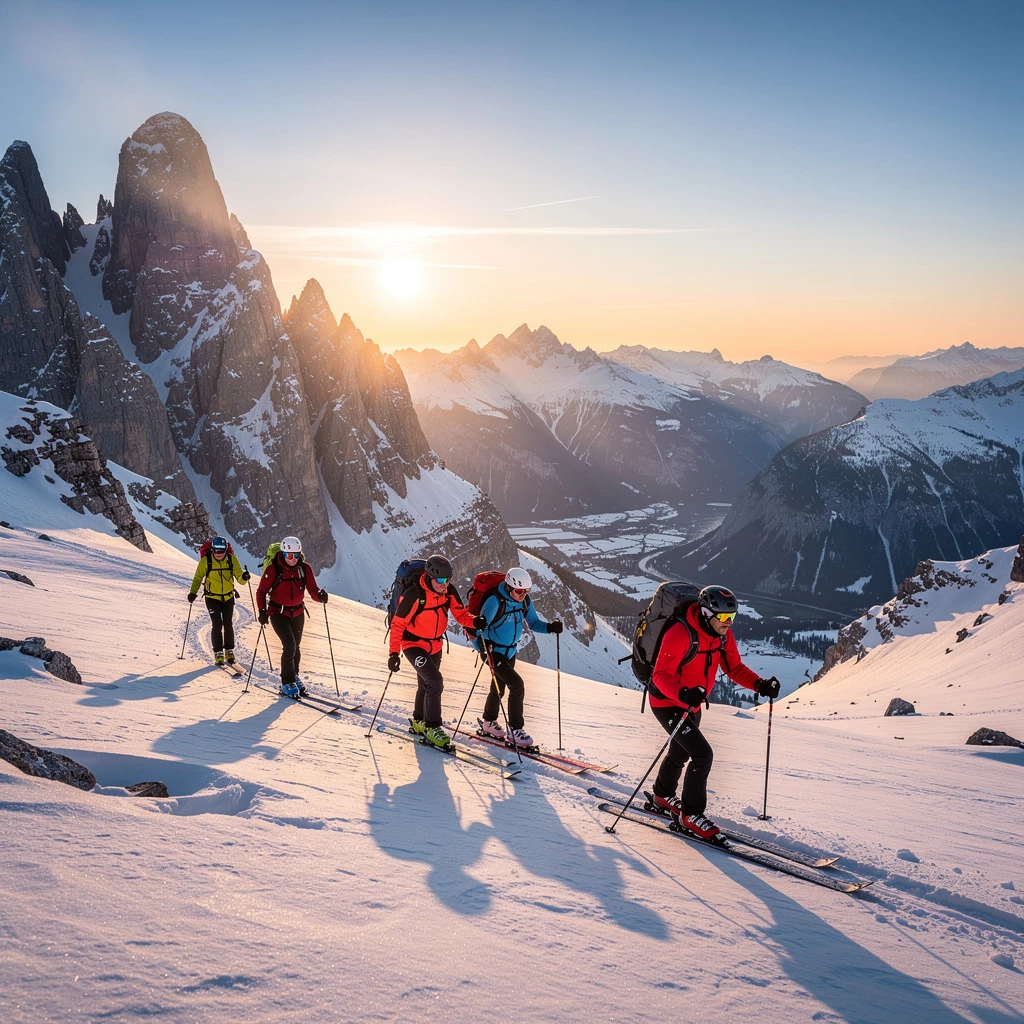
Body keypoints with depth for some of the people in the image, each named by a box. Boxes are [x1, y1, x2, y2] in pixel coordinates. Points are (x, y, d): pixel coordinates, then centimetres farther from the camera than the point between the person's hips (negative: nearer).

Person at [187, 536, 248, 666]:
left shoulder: (232, 559, -13)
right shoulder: (206, 560, -15)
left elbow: (239, 578, -15)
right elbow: (198, 577, -1)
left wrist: (244, 577, -37)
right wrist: (193, 592, -10)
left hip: (228, 597, 2)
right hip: (212, 598, -2)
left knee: (228, 625, 7)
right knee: (217, 625, -10)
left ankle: (229, 651, 25)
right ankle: (218, 653, 5)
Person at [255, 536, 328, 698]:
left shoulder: (304, 568, -8)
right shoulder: (273, 569, -17)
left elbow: (312, 590, -10)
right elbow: (261, 591, -10)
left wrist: (320, 595, -32)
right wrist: (262, 611, -23)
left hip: (298, 613, 4)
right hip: (278, 613, -4)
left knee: (296, 647, 15)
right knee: (290, 646, -16)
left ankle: (294, 677, 36)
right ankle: (287, 683, -2)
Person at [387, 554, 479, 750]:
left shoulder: (449, 591, -12)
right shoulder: (413, 594, -27)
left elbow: (461, 614, -5)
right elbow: (398, 624, -20)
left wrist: (474, 621, -27)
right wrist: (394, 652, -23)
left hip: (435, 646, 6)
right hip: (413, 644, -6)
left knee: (426, 685, 20)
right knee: (435, 681, -21)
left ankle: (419, 722, 42)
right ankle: (432, 727, -10)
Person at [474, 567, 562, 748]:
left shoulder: (525, 601, -6)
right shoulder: (495, 601, -26)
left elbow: (533, 623, 3)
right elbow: (481, 625, -22)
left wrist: (550, 627, -15)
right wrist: (482, 645, -39)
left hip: (511, 651, 7)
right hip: (494, 652, -7)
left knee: (499, 688, 23)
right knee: (517, 685, -19)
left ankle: (488, 723, 46)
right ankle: (515, 731, -10)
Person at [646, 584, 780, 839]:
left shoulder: (723, 634, -8)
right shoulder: (680, 635, -32)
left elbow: (734, 668, 0)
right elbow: (661, 675, -32)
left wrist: (759, 684, -16)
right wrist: (682, 693, -50)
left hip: (691, 704, 9)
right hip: (667, 703, -9)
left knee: (681, 752, 27)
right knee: (702, 754, -15)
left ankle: (663, 796, 51)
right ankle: (690, 815, 1)